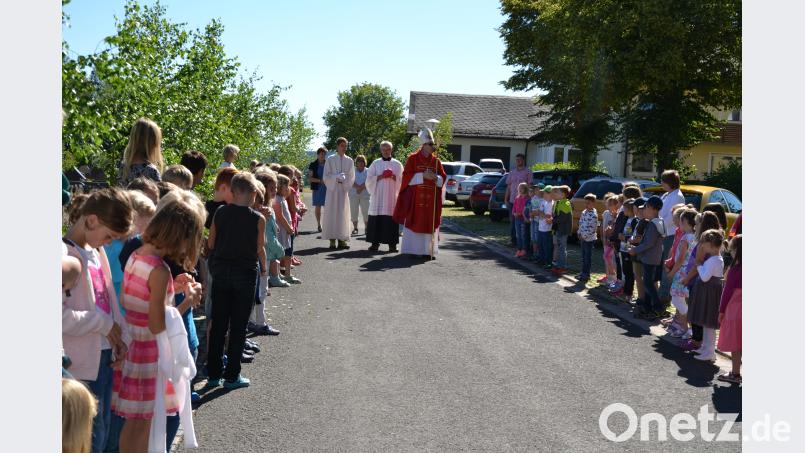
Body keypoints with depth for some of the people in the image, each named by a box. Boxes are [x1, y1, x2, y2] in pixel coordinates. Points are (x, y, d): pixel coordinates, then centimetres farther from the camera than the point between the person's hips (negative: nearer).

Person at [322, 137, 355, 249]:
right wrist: (337, 177, -14)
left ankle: (341, 239, 2)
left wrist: (344, 181, -9)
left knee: (343, 214, -1)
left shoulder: (349, 160, 8)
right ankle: (332, 239, -2)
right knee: (332, 213, -4)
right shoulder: (330, 159, 2)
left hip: (344, 190, 2)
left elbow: (352, 177, 8)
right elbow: (326, 176, 0)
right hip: (332, 190, -2)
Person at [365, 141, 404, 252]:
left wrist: (394, 177, -11)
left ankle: (392, 244, -2)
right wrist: (380, 177, -10)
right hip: (378, 196, 0)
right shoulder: (375, 163, 9)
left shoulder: (397, 164, 10)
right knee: (376, 220, -3)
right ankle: (375, 243, 2)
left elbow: (402, 180, 7)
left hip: (392, 196, 0)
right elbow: (369, 179, 5)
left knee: (391, 220, -4)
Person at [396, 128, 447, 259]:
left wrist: (436, 178, -12)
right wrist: (423, 176, -15)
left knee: (429, 224, 1)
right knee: (414, 223, -3)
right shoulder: (412, 158, 0)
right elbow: (406, 176, -5)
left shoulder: (436, 161, 10)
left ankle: (428, 251, 6)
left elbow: (443, 177, 10)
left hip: (431, 199, 3)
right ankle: (412, 250, 3)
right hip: (415, 197, -3)